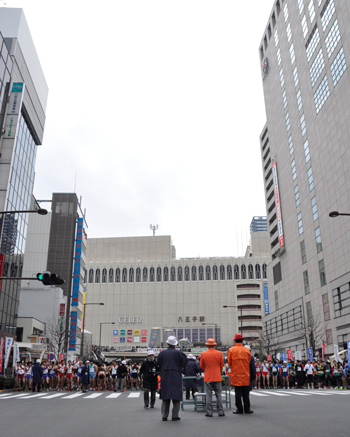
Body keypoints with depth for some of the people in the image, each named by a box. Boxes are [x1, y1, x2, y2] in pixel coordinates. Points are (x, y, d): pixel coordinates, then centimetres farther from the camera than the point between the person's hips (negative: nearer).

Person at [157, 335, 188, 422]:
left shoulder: (162, 353, 1)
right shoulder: (178, 353, -7)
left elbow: (159, 365, 6)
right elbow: (183, 364, -1)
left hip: (165, 377, 3)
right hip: (176, 377, -2)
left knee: (165, 397, 10)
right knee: (176, 396, 5)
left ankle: (164, 415, 12)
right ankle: (175, 415, 5)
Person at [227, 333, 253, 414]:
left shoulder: (231, 350, -6)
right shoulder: (247, 350, 1)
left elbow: (229, 362, 3)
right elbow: (248, 362, 9)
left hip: (236, 375, -2)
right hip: (246, 375, 2)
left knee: (238, 393, 3)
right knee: (246, 393, 9)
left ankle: (239, 409, 5)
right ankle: (247, 409, 13)